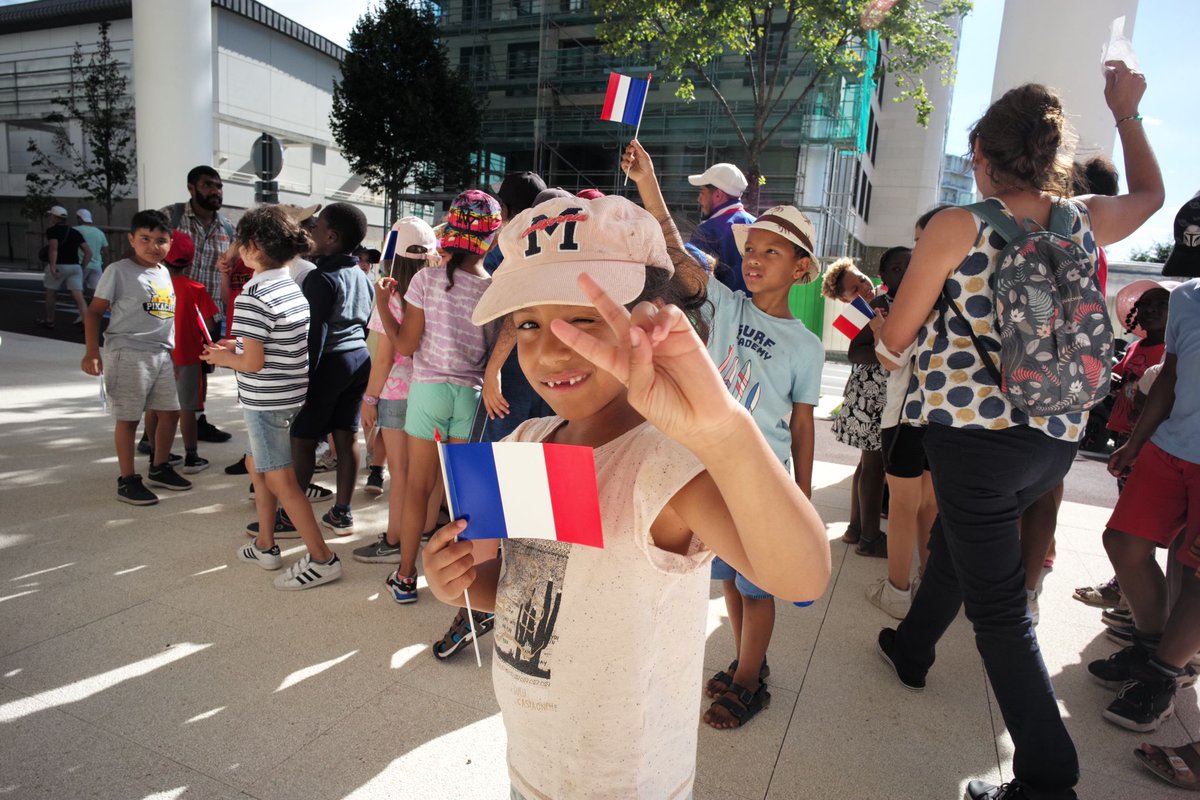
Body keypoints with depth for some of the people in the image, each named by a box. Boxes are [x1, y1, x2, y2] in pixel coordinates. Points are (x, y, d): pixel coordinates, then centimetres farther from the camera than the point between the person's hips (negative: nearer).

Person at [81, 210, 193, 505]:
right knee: (129, 418, 1)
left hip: (161, 355, 7)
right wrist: (92, 352, -16)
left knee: (170, 412, 11)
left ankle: (159, 468, 29)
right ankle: (127, 481, 12)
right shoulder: (118, 271, -8)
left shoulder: (164, 273, 12)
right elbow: (94, 312, -8)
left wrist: (172, 353, 20)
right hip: (127, 354, -6)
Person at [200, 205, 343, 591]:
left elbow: (253, 363, -20)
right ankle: (265, 545, 34)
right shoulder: (293, 287, 5)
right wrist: (238, 344, 16)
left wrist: (223, 358, 0)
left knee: (280, 479, -1)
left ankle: (322, 558, 3)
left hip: (266, 400, -9)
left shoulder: (253, 296, -20)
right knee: (257, 463, 23)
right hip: (293, 393, 9)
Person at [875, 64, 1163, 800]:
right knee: (956, 540, 27)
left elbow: (897, 339, -7)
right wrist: (1127, 113, 38)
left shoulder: (958, 227, -10)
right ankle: (912, 648, 48)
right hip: (1056, 439, 7)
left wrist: (937, 315, 14)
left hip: (974, 436, -6)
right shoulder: (1086, 222, 5)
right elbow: (1152, 191, 30)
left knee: (1000, 606, 3)